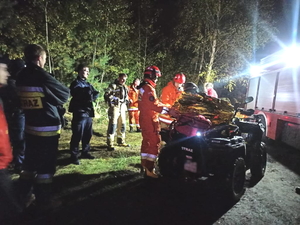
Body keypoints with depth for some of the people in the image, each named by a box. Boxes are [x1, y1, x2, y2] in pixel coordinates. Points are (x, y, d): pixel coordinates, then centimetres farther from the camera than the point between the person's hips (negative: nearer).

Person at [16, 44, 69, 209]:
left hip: (30, 126, 7)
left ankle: (23, 194, 35)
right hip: (47, 128, -7)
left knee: (30, 162, 21)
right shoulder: (43, 77, -17)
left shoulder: (21, 77, 5)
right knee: (46, 165, 5)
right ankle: (43, 201, 17)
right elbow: (64, 94, -6)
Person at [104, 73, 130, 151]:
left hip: (122, 108, 8)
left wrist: (126, 100, 18)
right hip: (115, 107, -8)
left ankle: (121, 141, 30)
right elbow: (106, 95, -15)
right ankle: (110, 144, -6)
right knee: (113, 125, -10)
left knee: (122, 125, 14)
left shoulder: (125, 87, 18)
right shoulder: (113, 85, -7)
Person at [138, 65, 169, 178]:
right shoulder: (149, 88, -17)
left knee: (147, 141, 19)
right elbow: (154, 105, -25)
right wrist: (166, 109, -18)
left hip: (144, 118, 11)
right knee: (154, 143, -9)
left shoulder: (143, 87, 15)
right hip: (150, 119, -11)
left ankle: (144, 164, 32)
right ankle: (149, 169, -7)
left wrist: (163, 105, 11)